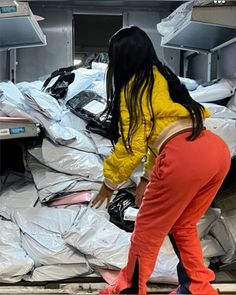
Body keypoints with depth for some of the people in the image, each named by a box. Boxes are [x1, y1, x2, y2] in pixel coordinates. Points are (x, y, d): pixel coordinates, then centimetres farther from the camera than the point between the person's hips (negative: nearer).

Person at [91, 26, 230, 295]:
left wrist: (110, 181, 17)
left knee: (148, 228, 12)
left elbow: (132, 144, 3)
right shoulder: (162, 77, 27)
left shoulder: (132, 87, 4)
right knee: (182, 224, 26)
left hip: (184, 157, -8)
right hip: (218, 151, 8)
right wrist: (148, 177, 32)